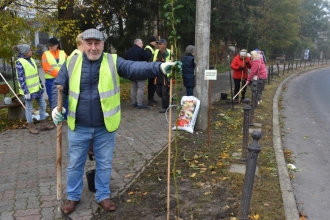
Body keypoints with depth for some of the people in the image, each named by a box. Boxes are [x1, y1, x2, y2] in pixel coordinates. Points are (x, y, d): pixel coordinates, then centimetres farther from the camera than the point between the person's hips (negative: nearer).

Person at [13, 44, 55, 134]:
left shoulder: (31, 60, 9)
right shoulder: (20, 63, -14)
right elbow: (21, 79, -17)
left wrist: (41, 85, 16)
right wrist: (26, 92, -20)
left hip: (37, 88, 8)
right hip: (29, 90, -8)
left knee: (43, 105, 10)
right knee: (29, 108, 6)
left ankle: (43, 124, 21)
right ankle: (31, 126, 19)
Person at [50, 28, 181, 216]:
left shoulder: (113, 62, -8)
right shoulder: (72, 62, -3)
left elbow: (136, 68, -24)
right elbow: (59, 86, 5)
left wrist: (160, 67, -41)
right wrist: (56, 106, -12)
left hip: (105, 127, -1)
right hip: (79, 127, 1)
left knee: (104, 165, 15)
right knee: (75, 164, 16)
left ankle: (103, 196, 36)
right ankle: (73, 197, 37)